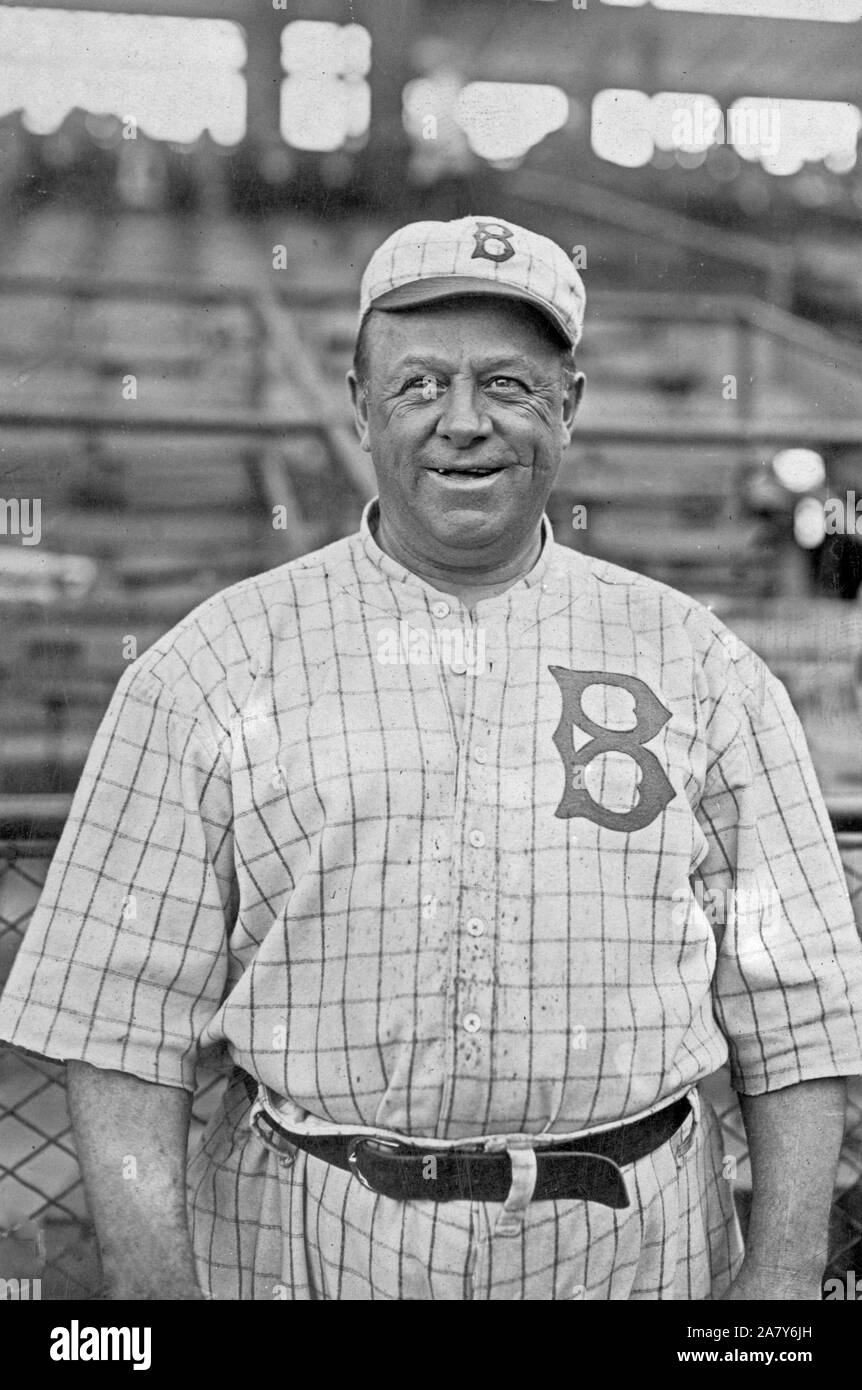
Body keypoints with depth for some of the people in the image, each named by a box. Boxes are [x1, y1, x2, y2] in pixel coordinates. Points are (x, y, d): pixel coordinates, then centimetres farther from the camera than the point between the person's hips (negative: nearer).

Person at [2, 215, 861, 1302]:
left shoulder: (699, 667, 2)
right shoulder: (210, 671, -2)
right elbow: (122, 1016, -4)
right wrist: (153, 1279, -11)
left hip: (637, 1250, 1)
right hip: (298, 1251, -1)